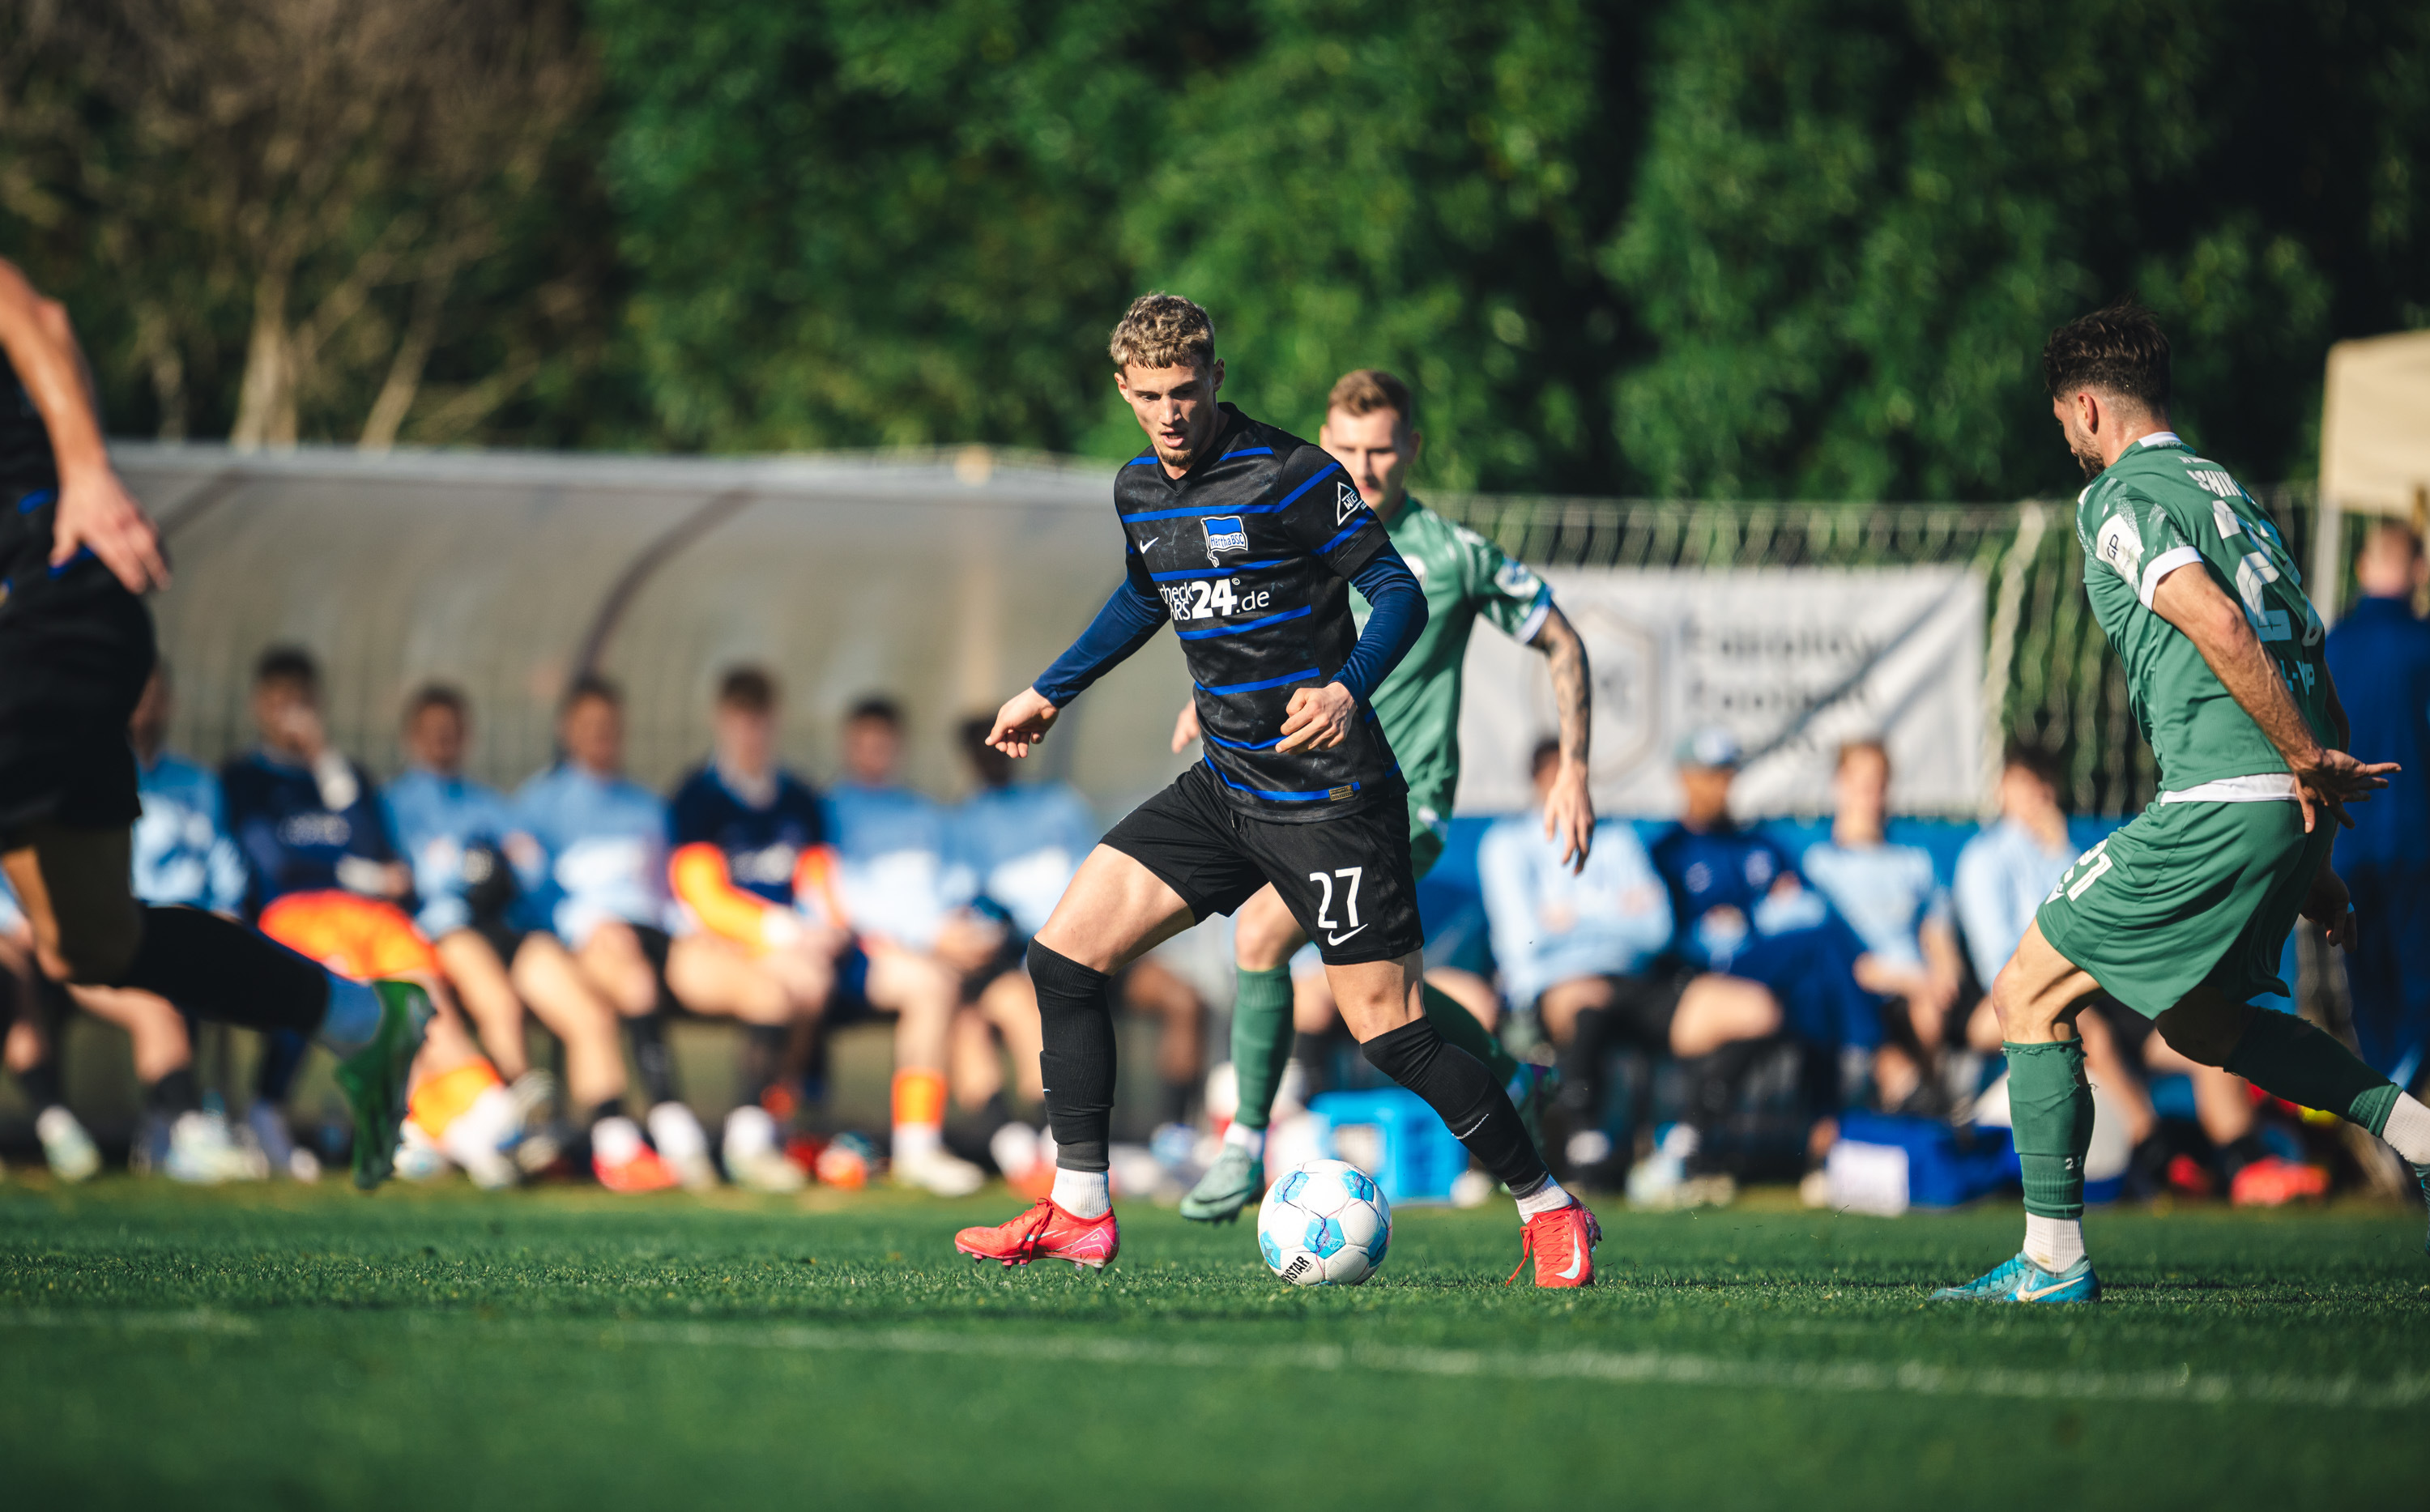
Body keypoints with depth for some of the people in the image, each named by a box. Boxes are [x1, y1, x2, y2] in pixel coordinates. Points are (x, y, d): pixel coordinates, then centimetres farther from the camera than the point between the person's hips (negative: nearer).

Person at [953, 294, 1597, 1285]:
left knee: (1389, 1032, -10)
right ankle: (1079, 1215, 7)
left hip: (1328, 796, -7)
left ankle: (1548, 1211, 6)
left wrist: (1347, 690, -30)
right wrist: (1052, 692, 33)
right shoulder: (1139, 490, 8)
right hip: (1224, 787, 7)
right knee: (1064, 953, -1)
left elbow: (1398, 592, -13)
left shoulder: (1289, 475, -14)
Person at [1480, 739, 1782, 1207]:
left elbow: (1655, 929, 10)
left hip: (1633, 983, 5)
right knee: (1588, 999, -44)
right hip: (1552, 986, -5)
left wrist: (1575, 914, 1)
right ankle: (1586, 1159, -35)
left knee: (1756, 1011, -18)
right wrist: (1615, 910, 6)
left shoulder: (1618, 841, 24)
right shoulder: (1509, 844, 12)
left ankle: (1682, 1154, -14)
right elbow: (1527, 937, -3)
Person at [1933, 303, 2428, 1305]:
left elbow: (2219, 627, -22)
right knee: (2198, 1017, 28)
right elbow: (2308, 661, 22)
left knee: (2028, 994, 1)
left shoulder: (2119, 498, -5)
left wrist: (2309, 762, -17)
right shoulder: (2222, 490, 22)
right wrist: (2316, 865, 23)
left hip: (2221, 803, -9)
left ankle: (2054, 1262, 0)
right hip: (2287, 807, 9)